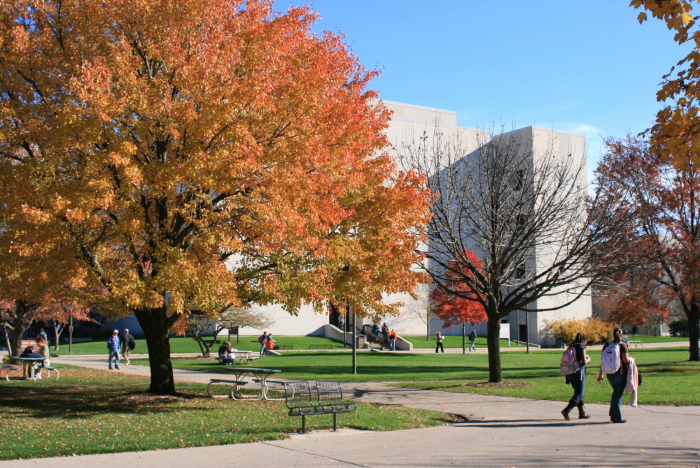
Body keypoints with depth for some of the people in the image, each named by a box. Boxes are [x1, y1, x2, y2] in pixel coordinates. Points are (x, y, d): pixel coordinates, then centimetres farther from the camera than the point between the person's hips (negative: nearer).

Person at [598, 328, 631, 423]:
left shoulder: (607, 345, 5)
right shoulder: (623, 345, -9)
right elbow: (626, 360, -16)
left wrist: (601, 374, 11)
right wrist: (630, 360, 7)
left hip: (609, 372, 5)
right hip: (620, 372, -5)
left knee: (616, 392, 21)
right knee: (618, 393, 2)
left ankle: (613, 415, 21)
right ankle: (617, 417, 3)